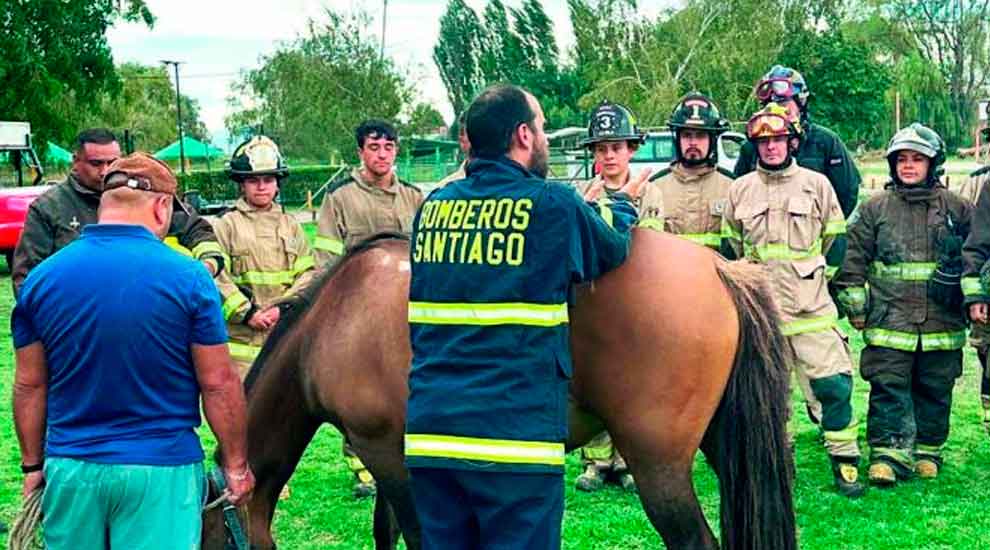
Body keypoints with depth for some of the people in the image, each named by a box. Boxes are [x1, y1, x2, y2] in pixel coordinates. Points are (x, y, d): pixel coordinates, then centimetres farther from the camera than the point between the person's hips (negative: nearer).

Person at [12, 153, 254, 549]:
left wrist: (33, 464, 16)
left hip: (69, 468, 3)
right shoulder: (189, 277, -10)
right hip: (161, 471, -3)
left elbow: (29, 385, 6)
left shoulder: (41, 277, 0)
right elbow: (219, 383, -7)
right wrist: (236, 465, 3)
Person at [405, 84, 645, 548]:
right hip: (516, 435, -5)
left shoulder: (432, 207, 8)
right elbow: (615, 252, 10)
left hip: (428, 433, 5)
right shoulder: (554, 205, -7)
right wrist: (622, 205, 34)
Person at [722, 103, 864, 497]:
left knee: (833, 383, -5)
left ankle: (845, 460, 8)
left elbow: (834, 239, 13)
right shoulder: (739, 190, 6)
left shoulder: (816, 184, 3)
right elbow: (732, 245, 19)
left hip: (811, 306, -1)